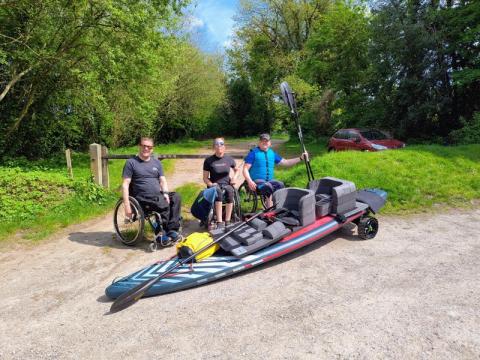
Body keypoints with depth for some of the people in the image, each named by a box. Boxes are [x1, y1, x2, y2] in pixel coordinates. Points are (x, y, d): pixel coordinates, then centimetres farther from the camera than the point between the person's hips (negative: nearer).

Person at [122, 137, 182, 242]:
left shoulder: (156, 162, 17)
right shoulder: (131, 163, 2)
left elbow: (163, 181, 13)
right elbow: (125, 185, -5)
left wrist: (165, 193, -9)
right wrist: (127, 205, -15)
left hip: (158, 195, 5)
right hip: (142, 198, -5)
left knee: (176, 197, -23)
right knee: (164, 205, -30)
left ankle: (172, 230, -21)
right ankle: (160, 233, -12)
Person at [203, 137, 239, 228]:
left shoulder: (229, 159, 7)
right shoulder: (209, 160, 2)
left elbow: (237, 169, 27)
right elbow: (205, 178, 5)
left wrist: (234, 177, 7)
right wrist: (211, 184, -15)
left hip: (226, 184, 2)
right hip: (214, 185, -1)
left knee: (230, 191, -35)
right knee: (218, 191, -38)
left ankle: (227, 221, -35)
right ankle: (219, 222, -42)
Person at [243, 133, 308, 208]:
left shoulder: (272, 153, 17)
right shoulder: (253, 153, 2)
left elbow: (286, 162, 22)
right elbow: (245, 169, -4)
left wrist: (300, 158, 13)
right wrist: (249, 181, -21)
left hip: (270, 180, 4)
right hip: (257, 181, -4)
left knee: (280, 185, -28)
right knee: (268, 186, -36)